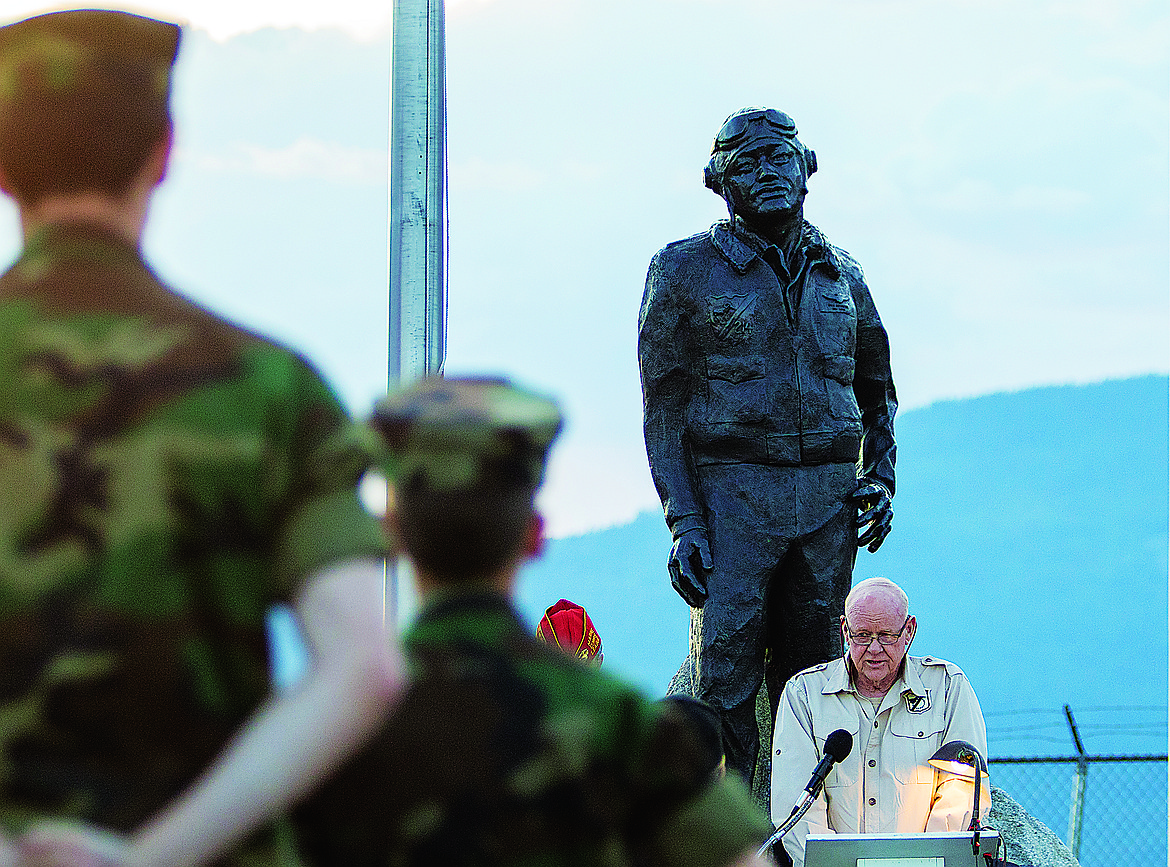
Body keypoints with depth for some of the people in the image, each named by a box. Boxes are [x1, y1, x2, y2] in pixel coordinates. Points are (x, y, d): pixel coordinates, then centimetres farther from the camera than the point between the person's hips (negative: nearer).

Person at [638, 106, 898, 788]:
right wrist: (684, 521, -11)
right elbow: (662, 401, -1)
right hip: (731, 494, -4)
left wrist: (880, 478, 8)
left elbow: (878, 387, 26)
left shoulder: (840, 275, 15)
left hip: (829, 498, 4)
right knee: (725, 687, -8)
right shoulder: (686, 270, 3)